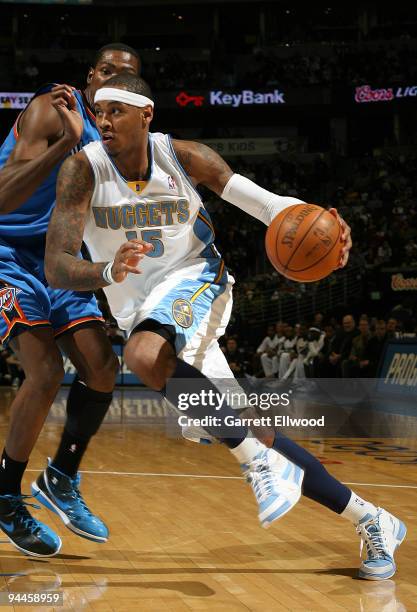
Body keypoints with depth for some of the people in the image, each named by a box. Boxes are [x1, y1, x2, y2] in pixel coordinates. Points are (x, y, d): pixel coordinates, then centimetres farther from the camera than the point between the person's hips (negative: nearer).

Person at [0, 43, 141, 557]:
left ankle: (61, 480, 18)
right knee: (45, 371, -20)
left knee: (102, 369, 1)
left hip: (55, 259, 8)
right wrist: (67, 143, -39)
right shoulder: (53, 110, -17)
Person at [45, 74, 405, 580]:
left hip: (194, 280, -2)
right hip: (141, 312, 3)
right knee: (243, 433, 0)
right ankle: (370, 521, 11)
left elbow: (263, 201, -8)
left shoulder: (183, 157, -11)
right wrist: (108, 272, -43)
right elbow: (56, 268, -21)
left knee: (144, 354, -37)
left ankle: (257, 460, -25)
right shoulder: (83, 169, -12)